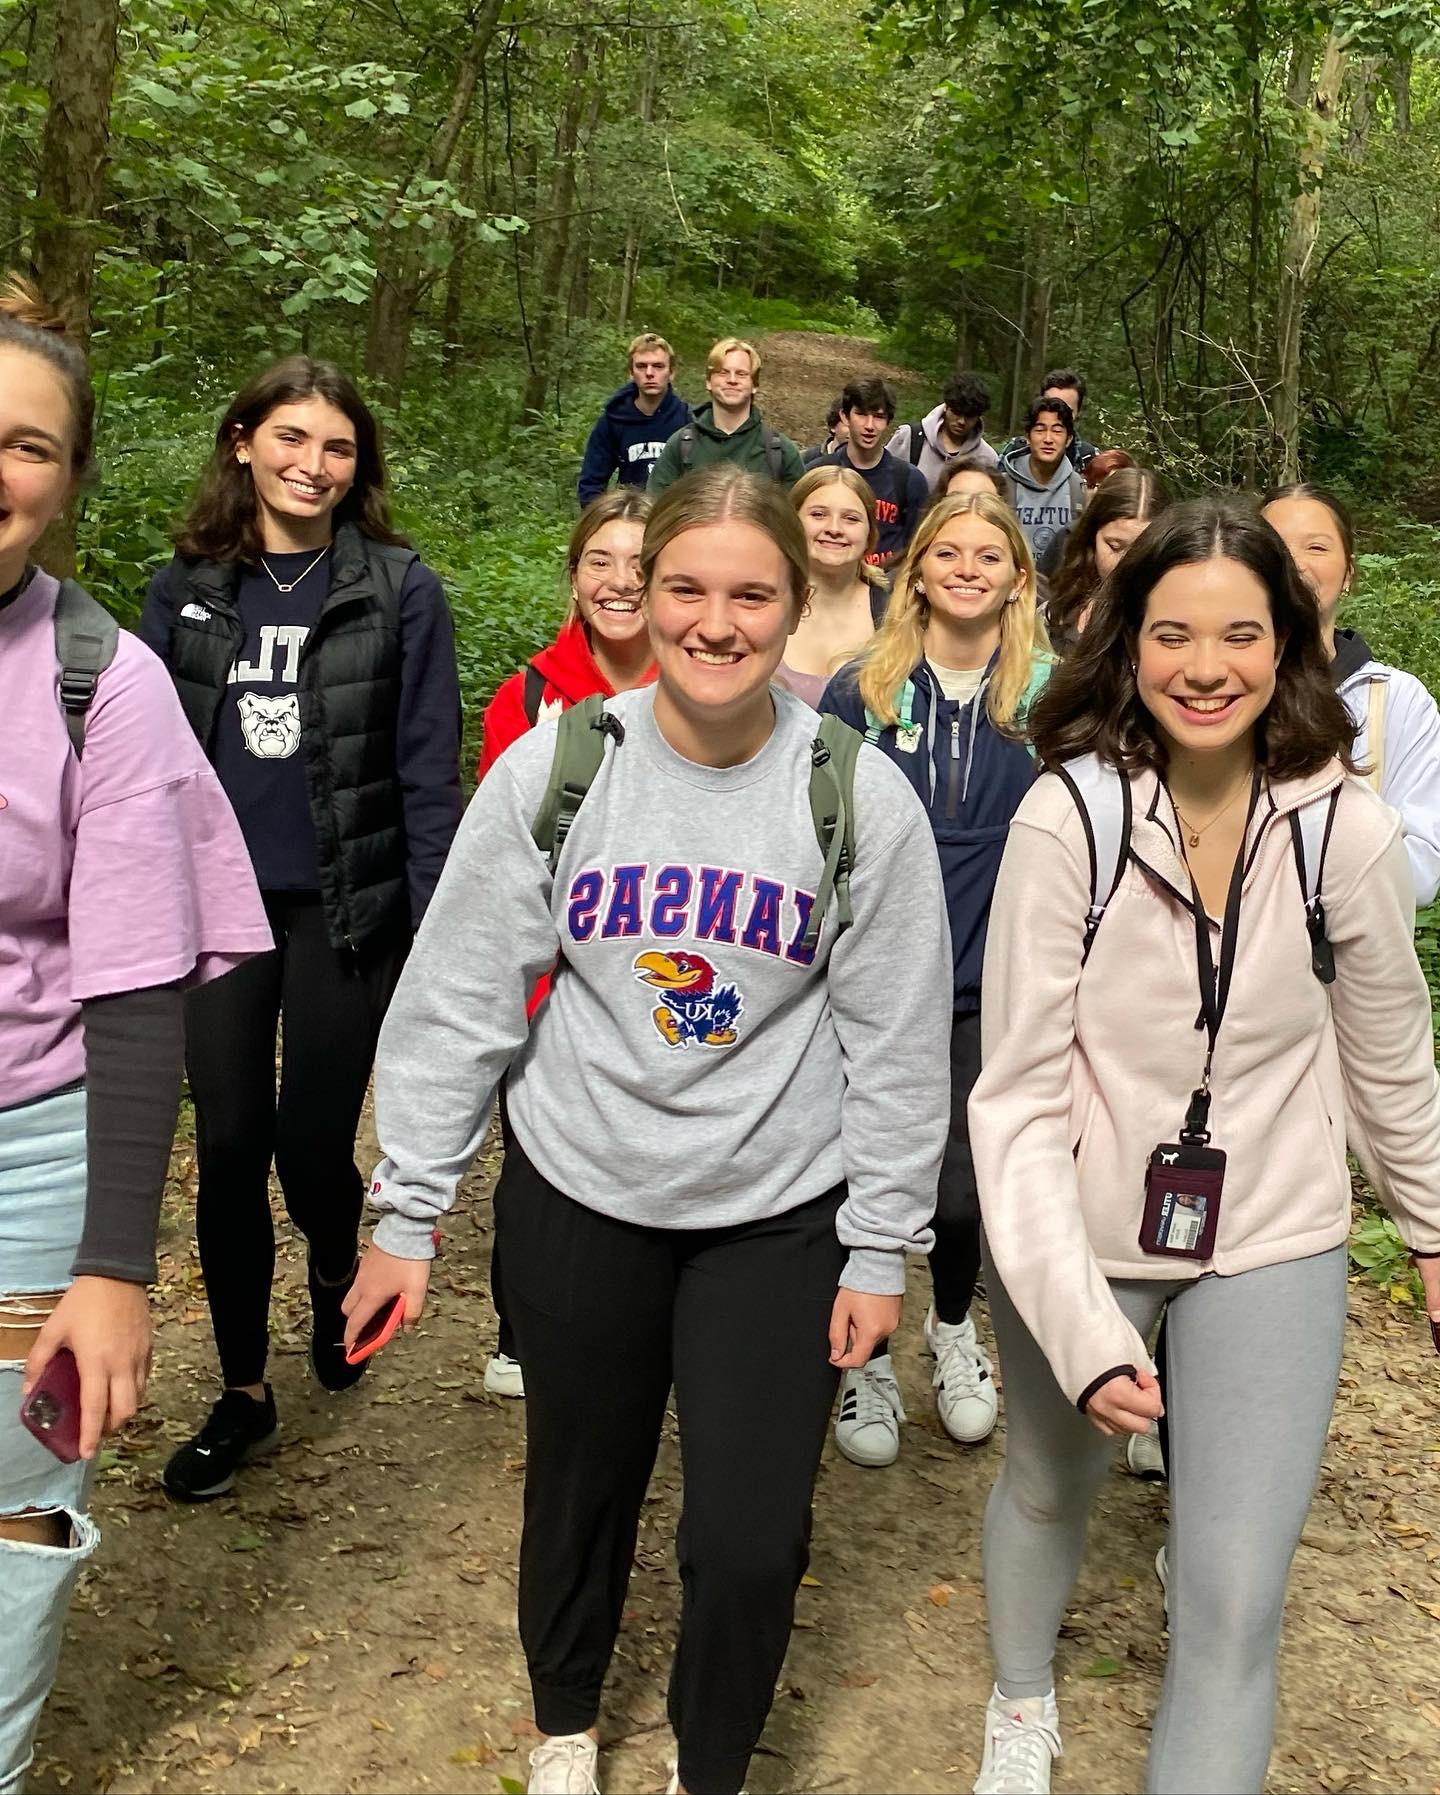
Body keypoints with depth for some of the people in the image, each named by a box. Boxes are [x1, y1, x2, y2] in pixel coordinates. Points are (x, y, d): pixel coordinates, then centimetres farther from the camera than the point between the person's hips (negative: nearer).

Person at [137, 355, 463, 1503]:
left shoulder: (400, 589, -5)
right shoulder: (187, 587, 3)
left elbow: (429, 772, -5)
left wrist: (437, 933, -7)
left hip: (346, 911, -2)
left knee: (315, 1143, 4)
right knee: (230, 1149, 6)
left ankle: (337, 1276, 40)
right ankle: (243, 1392, 23)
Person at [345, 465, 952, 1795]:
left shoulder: (863, 799, -10)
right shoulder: (553, 770, -9)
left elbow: (896, 1041, -4)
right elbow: (457, 997, -4)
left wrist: (880, 1247, -2)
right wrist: (408, 1212, -2)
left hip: (779, 1212, -1)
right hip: (577, 1196, 1)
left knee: (750, 1543, 1)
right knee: (579, 1489, 18)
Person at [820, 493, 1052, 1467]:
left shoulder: (1048, 693, 1)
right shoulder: (861, 691, 0)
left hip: (992, 984, 0)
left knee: (965, 1189, 5)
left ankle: (954, 1327, 37)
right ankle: (868, 1358, 31)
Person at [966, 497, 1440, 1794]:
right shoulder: (1067, 819, -20)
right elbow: (1020, 1093, -19)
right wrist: (1080, 1326, -28)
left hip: (1272, 1246, 0)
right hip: (1075, 1240, 0)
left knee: (1235, 1602, -4)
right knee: (1048, 1488, 25)